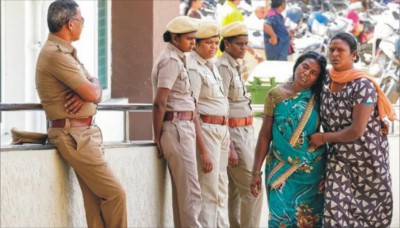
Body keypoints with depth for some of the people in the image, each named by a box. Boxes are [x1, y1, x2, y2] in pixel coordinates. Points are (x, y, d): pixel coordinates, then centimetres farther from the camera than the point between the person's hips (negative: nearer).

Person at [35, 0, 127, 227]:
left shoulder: (67, 52, 17)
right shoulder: (56, 54, -16)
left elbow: (95, 90, 15)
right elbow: (92, 93, -18)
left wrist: (87, 90, -9)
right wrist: (92, 87, 6)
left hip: (86, 132, 10)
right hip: (73, 134, -10)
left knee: (97, 199, 5)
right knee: (115, 193, -10)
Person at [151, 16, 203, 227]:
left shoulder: (175, 59, 15)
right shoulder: (171, 61, -13)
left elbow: (161, 102, 17)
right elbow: (159, 103, -18)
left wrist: (159, 136, 13)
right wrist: (158, 137, -11)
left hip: (183, 128, 9)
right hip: (177, 128, -9)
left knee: (181, 190, 11)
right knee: (191, 191, -8)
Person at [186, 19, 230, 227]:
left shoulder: (210, 65, 13)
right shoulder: (193, 68, -13)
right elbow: (191, 111, -17)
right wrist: (203, 150, -21)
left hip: (222, 130, 9)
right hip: (206, 130, -9)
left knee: (221, 188, 13)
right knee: (209, 191, -7)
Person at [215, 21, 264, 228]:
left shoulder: (236, 66, 14)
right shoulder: (223, 66, -13)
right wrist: (229, 147, -21)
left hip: (244, 132, 9)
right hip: (233, 133, -9)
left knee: (237, 191, 11)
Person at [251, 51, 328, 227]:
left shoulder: (319, 98, 1)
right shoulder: (276, 95, 0)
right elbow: (265, 135, 1)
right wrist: (256, 171, -1)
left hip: (312, 172, 1)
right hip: (280, 170, -1)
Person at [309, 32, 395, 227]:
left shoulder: (362, 86, -18)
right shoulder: (325, 84, 2)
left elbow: (356, 131, -21)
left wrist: (323, 138, -11)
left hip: (367, 158, -5)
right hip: (339, 159, 5)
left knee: (371, 212, 7)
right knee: (335, 212, -6)